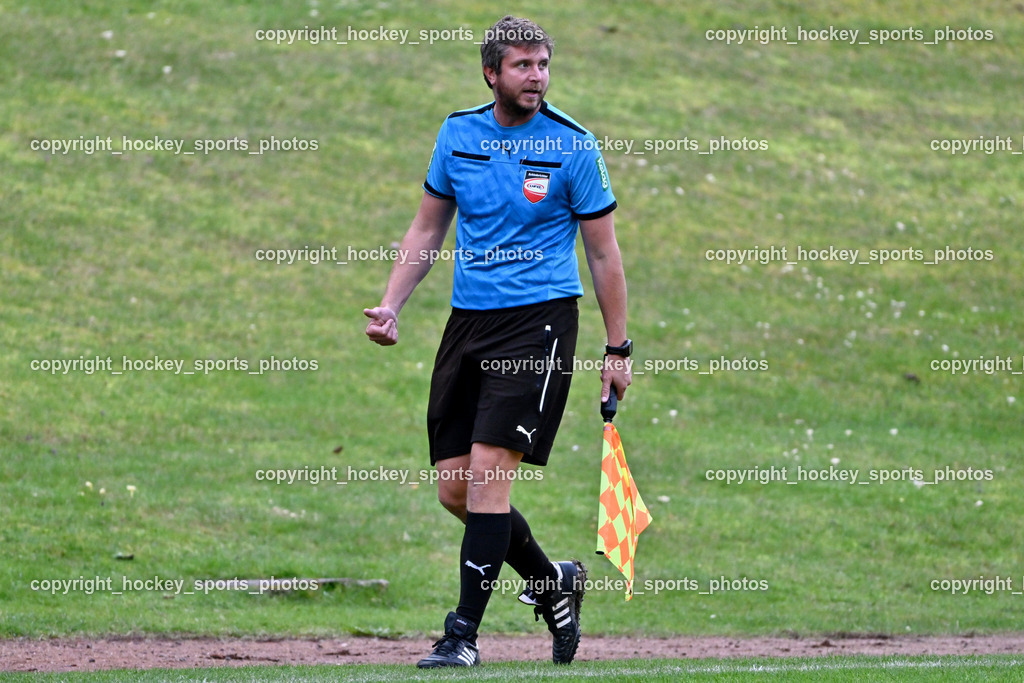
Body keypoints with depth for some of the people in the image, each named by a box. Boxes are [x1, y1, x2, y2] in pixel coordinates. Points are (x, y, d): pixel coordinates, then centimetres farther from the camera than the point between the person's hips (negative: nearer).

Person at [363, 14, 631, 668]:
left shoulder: (573, 146, -5)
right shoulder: (457, 133, 6)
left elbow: (604, 253, 0)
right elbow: (428, 228, 17)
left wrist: (618, 349, 0)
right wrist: (392, 305, 5)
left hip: (539, 321, -5)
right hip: (468, 320, 5)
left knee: (487, 471, -16)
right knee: (454, 488, 5)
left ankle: (464, 633, -12)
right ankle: (554, 582, 28)